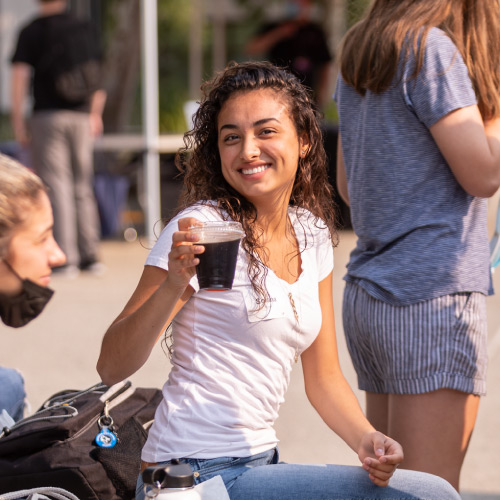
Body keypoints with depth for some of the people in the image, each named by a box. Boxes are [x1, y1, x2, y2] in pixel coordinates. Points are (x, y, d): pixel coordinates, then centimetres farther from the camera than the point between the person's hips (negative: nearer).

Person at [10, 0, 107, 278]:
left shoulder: (31, 32, -1)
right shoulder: (84, 30, 9)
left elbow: (19, 76, -7)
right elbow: (97, 77, 13)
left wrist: (18, 122, -4)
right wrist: (95, 114, 21)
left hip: (48, 115, -4)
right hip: (81, 117, 4)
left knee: (56, 185, -3)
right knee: (82, 186, 11)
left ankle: (65, 258, -8)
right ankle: (90, 254, 11)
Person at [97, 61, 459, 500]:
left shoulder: (312, 235, 10)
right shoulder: (202, 227, -11)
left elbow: (323, 376, 14)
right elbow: (112, 368, -16)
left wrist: (366, 438, -5)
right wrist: (173, 286, -31)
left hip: (258, 461, 7)